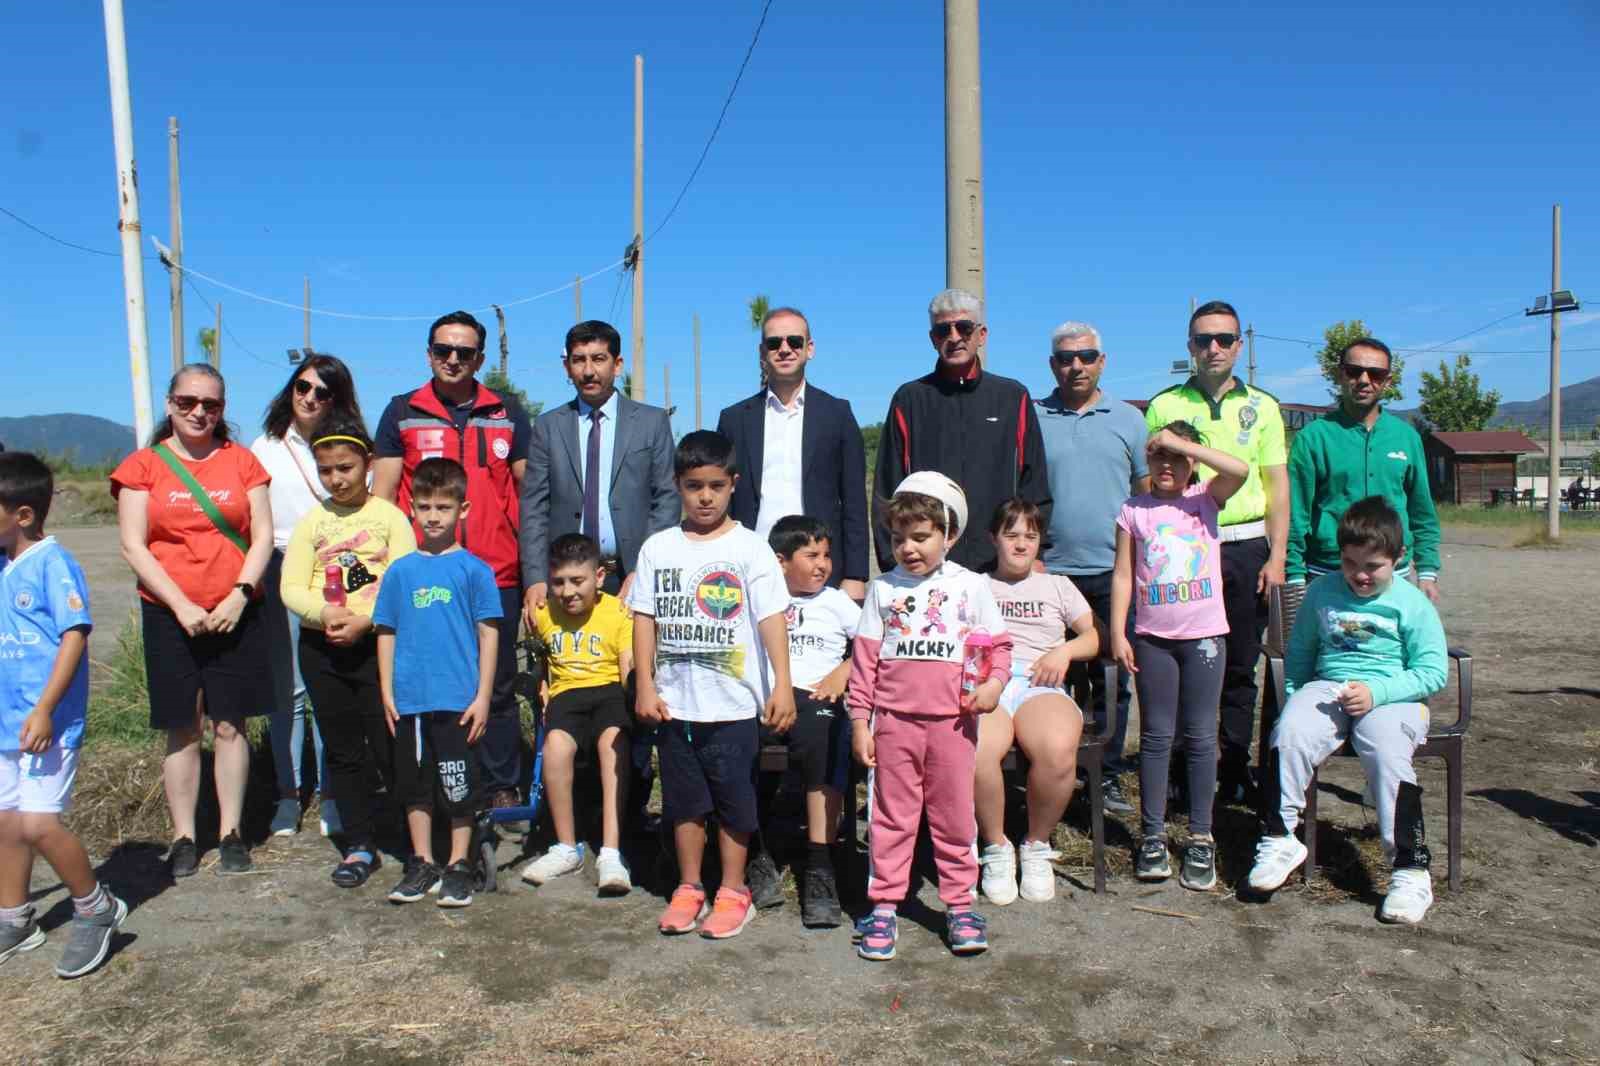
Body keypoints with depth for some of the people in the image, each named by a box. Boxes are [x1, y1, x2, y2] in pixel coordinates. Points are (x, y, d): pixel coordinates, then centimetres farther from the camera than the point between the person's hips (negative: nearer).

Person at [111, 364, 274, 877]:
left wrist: (239, 595, -10)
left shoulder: (241, 460, 5)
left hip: (235, 614, 1)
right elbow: (133, 547, -3)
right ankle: (184, 837, 16)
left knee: (229, 725, 5)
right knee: (182, 730, 5)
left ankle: (231, 832, 16)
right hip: (170, 617, 0)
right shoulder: (143, 466, 2)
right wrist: (182, 606, -11)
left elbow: (263, 536, 2)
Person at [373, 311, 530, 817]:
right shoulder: (402, 413, 7)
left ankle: (502, 789, 17)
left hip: (497, 576, 1)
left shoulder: (507, 415, 9)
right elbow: (382, 496, 6)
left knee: (497, 689, 7)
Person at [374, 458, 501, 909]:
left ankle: (458, 867, 19)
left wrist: (483, 695, -6)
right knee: (414, 783, 13)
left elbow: (488, 633, -3)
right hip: (409, 700, 4)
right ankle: (421, 865, 27)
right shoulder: (401, 571, 7)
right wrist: (387, 692, 5)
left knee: (459, 786, 4)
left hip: (458, 699, -3)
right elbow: (386, 632, 10)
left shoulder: (473, 569, -3)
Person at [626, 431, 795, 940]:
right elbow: (645, 618, 5)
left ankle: (732, 890, 22)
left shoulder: (749, 548, -5)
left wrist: (783, 684, -19)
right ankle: (688, 888, 28)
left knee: (734, 801, 7)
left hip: (733, 702, -3)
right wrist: (645, 685, -1)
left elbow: (771, 617, -10)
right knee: (684, 799, 14)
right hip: (674, 702, 3)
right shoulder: (658, 548, 4)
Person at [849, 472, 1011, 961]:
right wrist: (860, 722, 1)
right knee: (892, 816, 8)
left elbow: (997, 644, 7)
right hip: (894, 721, 0)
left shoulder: (971, 586, 4)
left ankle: (960, 905, 22)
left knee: (955, 817, 9)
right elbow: (864, 658, 4)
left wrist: (993, 683, -13)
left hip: (952, 720, 0)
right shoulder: (883, 589, 5)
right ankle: (884, 906, 17)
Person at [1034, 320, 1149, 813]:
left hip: (1112, 571, 1)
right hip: (1050, 573, -1)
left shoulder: (1129, 419, 7)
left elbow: (1148, 494, 9)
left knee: (1112, 680, 7)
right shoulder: (1033, 418, 4)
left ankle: (1108, 774, 18)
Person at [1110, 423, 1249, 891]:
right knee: (1156, 736, 7)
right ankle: (1153, 834, 15)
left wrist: (1182, 443, -14)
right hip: (1153, 638, 1)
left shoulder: (1206, 498, 3)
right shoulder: (1134, 510, 4)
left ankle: (1201, 839, 15)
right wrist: (1117, 633, -3)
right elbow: (1123, 575, 3)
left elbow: (1240, 469, -18)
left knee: (1200, 737, 6)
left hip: (1204, 635, 0)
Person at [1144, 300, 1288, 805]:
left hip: (1246, 546, 2)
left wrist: (1277, 556, -1)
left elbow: (1277, 485, 8)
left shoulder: (1262, 406, 10)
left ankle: (1235, 773, 17)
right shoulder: (1163, 406, 5)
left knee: (1240, 668, 7)